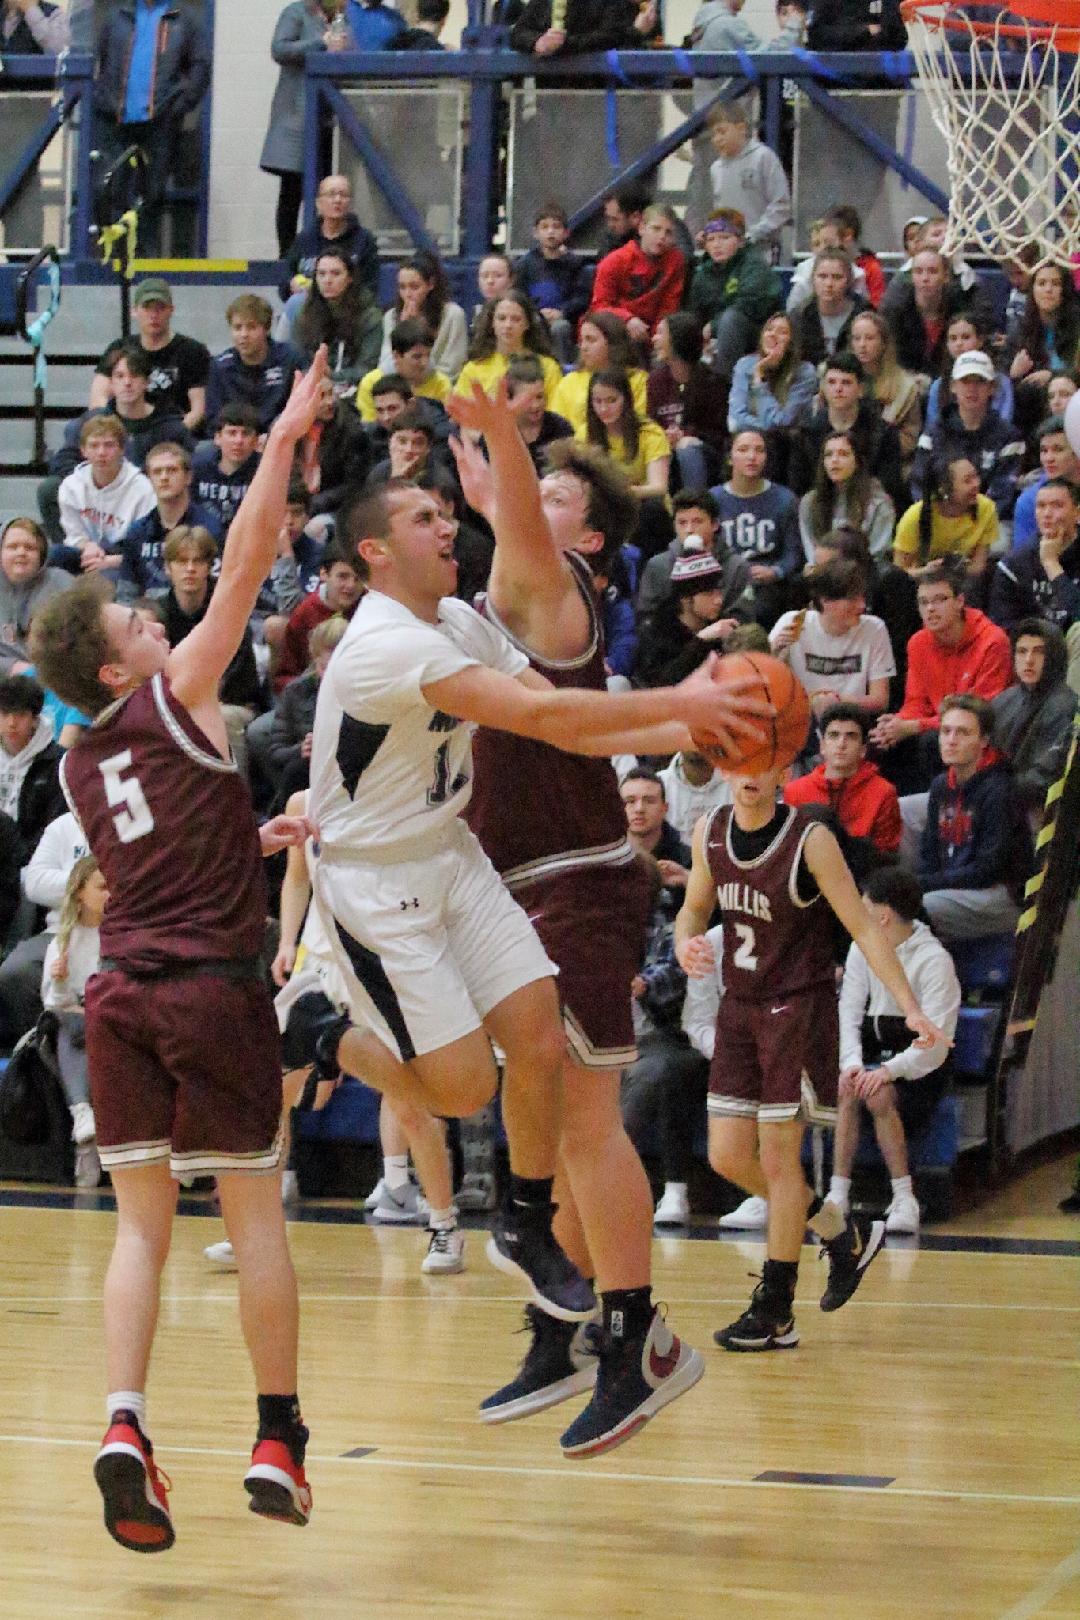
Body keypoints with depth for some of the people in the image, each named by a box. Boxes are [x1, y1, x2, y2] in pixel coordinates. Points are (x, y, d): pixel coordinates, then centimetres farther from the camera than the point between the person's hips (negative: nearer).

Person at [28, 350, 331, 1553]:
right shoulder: (175, 696, -3)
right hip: (212, 985, -5)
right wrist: (283, 440, -3)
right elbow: (243, 565, -7)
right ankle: (277, 1441, 8)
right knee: (254, 1213, 5)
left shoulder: (80, 767, 14)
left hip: (122, 991, 5)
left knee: (141, 1220, 5)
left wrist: (255, 838, 37)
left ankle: (123, 1422, -15)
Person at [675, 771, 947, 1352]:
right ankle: (843, 1234, 26)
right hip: (740, 1003, 6)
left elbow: (863, 928, -14)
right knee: (727, 1157, 5)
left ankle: (775, 1313, 5)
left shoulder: (810, 840, -17)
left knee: (778, 1158, -5)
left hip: (799, 1007, -6)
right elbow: (695, 907, 15)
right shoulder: (709, 832, -1)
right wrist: (685, 944, -9)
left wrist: (911, 1009, -21)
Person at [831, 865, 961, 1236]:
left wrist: (890, 1070, -32)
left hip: (922, 1066, -5)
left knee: (878, 1093, -33)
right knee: (846, 1088, -27)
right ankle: (838, 1195, -26)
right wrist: (851, 1064, -18)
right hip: (876, 1056, 5)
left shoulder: (934, 959, -14)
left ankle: (904, 1200, -25)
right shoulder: (863, 948, 4)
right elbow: (848, 1013, 1)